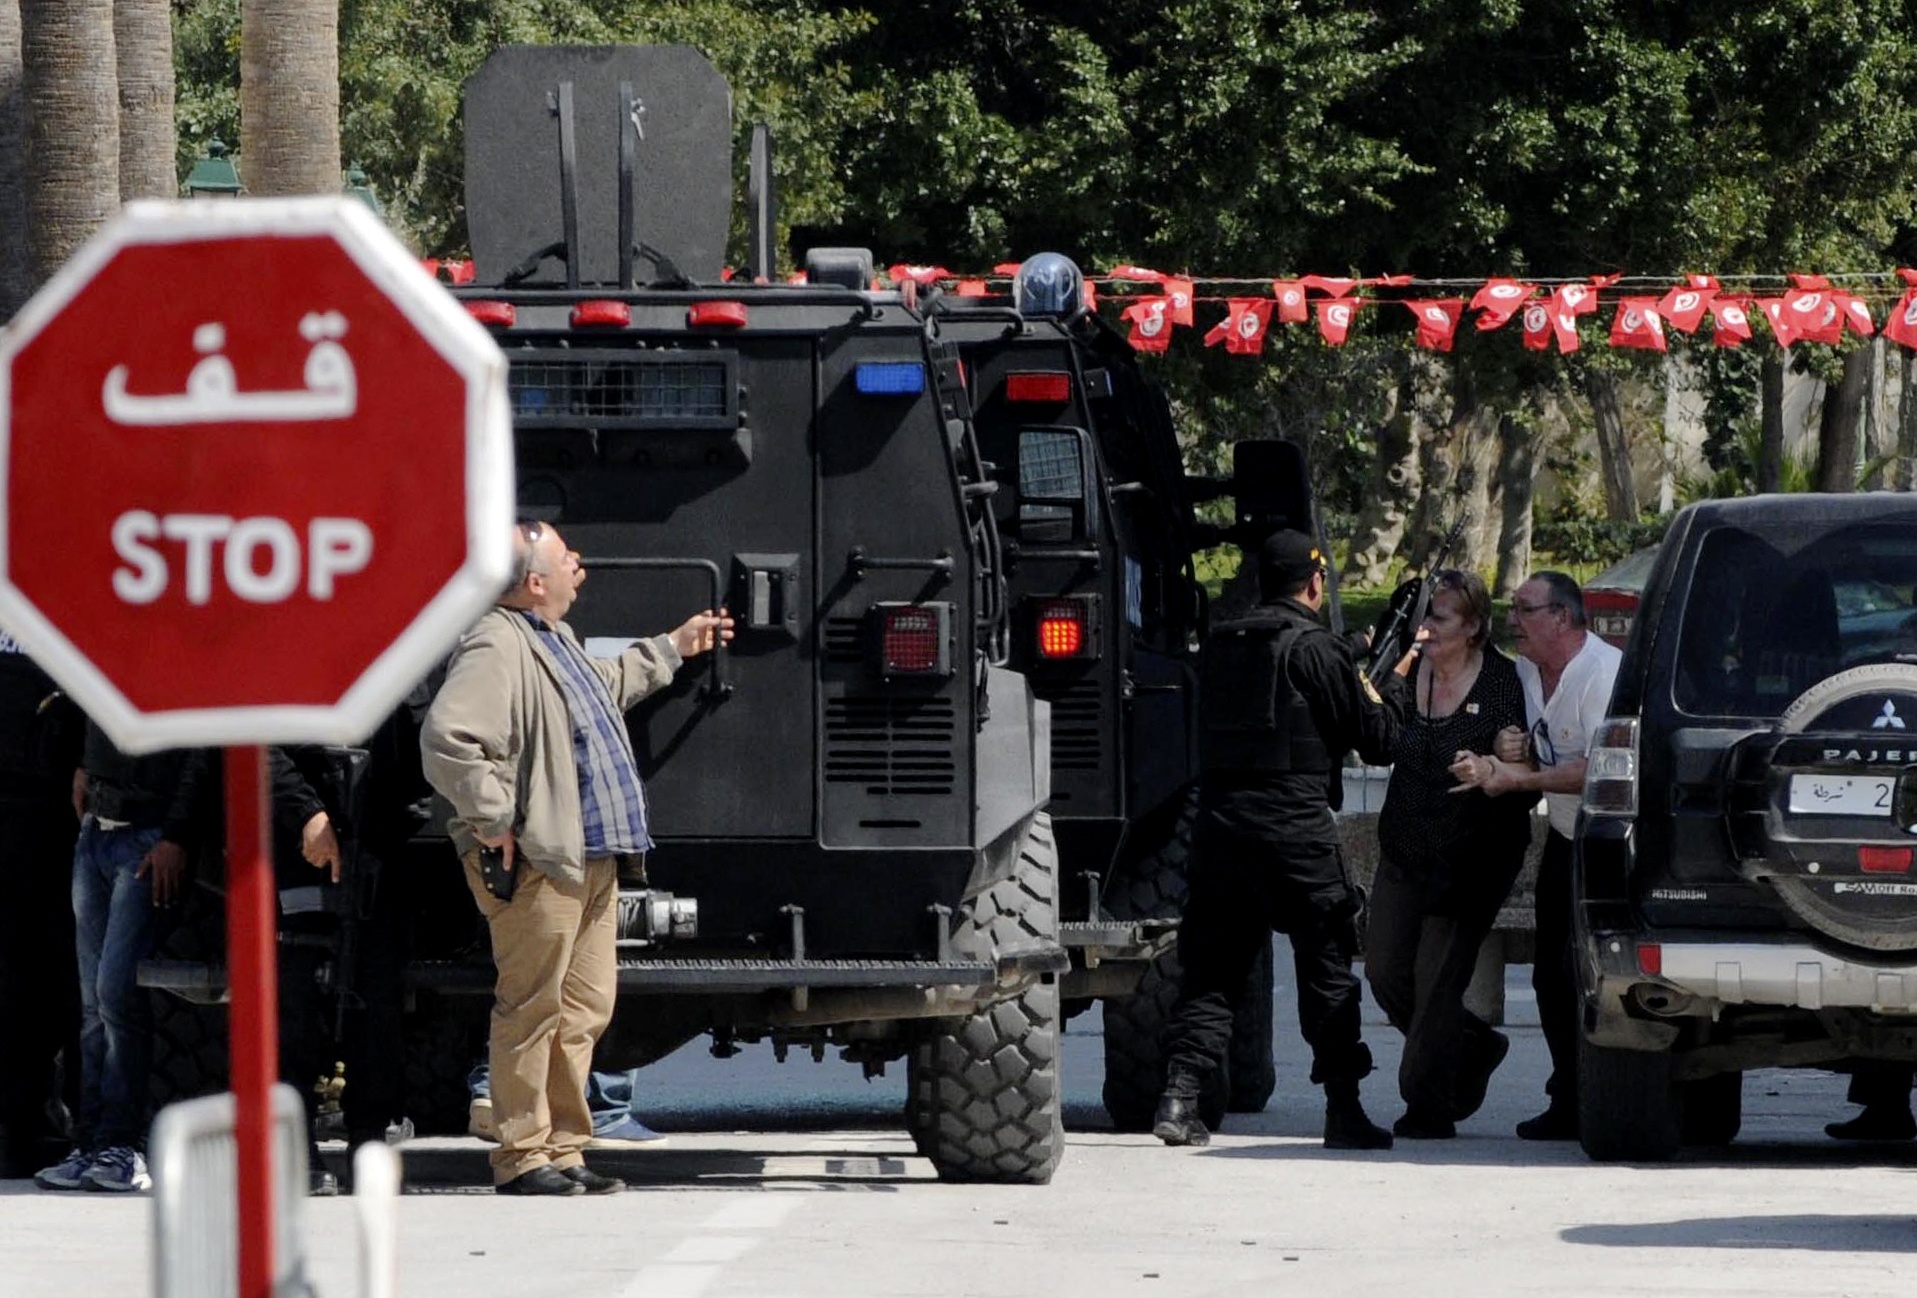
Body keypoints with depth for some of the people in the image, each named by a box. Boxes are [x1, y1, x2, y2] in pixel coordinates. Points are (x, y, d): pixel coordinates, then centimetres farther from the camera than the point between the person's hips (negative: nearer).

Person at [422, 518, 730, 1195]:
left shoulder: (554, 641, 19)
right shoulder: (496, 649, -16)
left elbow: (608, 686, 42)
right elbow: (446, 738, -29)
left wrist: (673, 648, 48)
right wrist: (492, 820, -24)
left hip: (591, 860, 10)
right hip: (535, 863, -10)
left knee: (585, 1009, 12)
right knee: (532, 1008, -6)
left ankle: (563, 1151, 18)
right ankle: (522, 1156, -2)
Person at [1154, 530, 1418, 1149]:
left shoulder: (1220, 645, 11)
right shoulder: (1317, 650, -7)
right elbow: (1377, 739, -3)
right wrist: (1391, 686, 18)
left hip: (1219, 820, 5)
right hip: (1294, 830, -5)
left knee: (1210, 963, 8)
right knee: (1328, 965, 4)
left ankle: (1179, 1093, -3)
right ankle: (1344, 1109, 3)